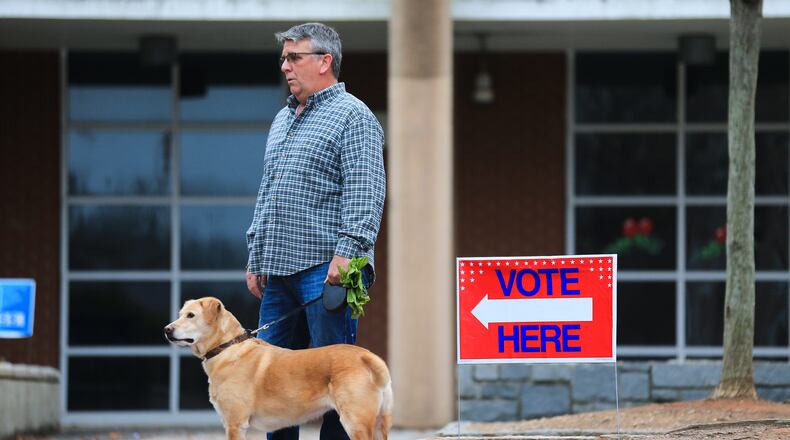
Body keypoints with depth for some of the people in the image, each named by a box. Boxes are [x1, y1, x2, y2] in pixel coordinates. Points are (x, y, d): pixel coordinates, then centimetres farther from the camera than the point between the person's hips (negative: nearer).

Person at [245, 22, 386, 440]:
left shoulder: (352, 116, -4)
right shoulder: (282, 121, 22)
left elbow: (364, 193, -13)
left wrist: (345, 252, -22)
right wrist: (256, 258, 19)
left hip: (325, 269, -8)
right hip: (278, 271, 8)